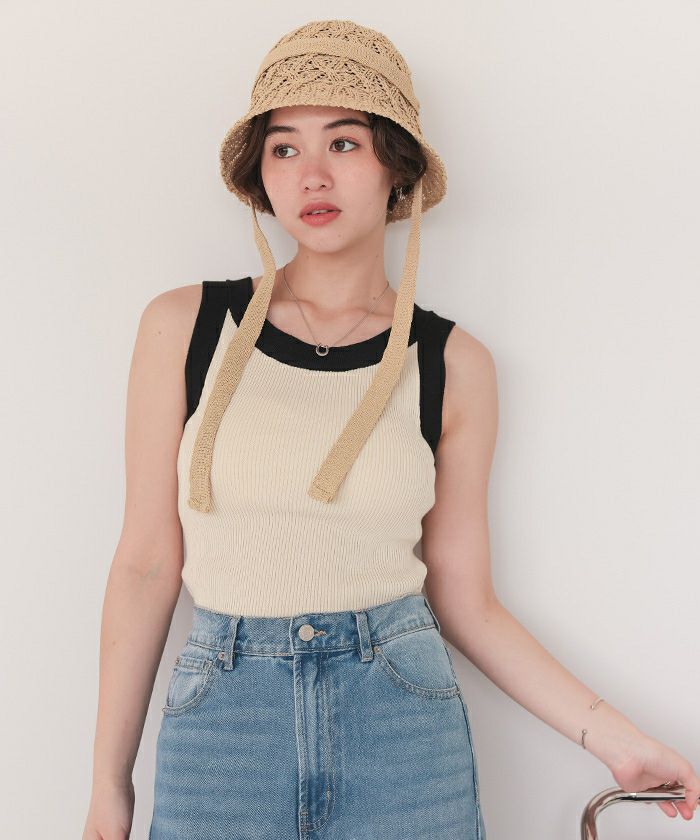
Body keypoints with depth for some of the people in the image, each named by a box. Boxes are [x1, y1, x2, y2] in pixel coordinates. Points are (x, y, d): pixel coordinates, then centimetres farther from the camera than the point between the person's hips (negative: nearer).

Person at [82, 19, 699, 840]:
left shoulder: (451, 364, -2)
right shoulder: (185, 327, -3)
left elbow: (463, 599, 3)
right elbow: (146, 563, 0)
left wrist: (613, 737, -1)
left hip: (403, 728, 1)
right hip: (219, 725, 0)